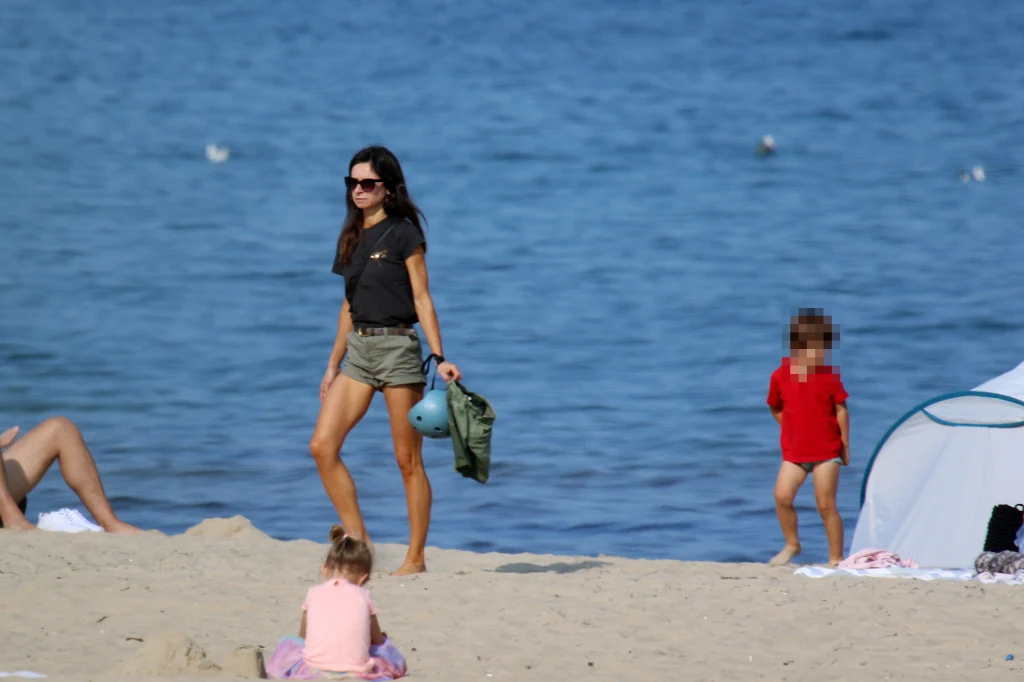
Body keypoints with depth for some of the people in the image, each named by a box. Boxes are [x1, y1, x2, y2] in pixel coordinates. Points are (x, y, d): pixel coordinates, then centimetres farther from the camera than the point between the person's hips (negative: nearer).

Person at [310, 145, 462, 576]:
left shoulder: (404, 234, -5)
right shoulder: (352, 237, 14)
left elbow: (422, 300, -6)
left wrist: (439, 358, -14)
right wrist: (333, 365, 19)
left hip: (397, 347, -7)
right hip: (358, 349, 7)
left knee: (407, 459, -1)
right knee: (322, 446, -6)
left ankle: (416, 558, 5)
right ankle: (357, 539, 2)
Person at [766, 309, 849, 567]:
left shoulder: (829, 375, -4)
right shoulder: (780, 376, 0)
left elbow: (841, 410, 0)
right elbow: (775, 408, 16)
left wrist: (845, 444, 0)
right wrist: (793, 428, 8)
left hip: (827, 451, -2)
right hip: (793, 451, 2)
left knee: (826, 506, -4)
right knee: (782, 495, -14)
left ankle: (836, 558, 5)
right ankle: (792, 544, 8)